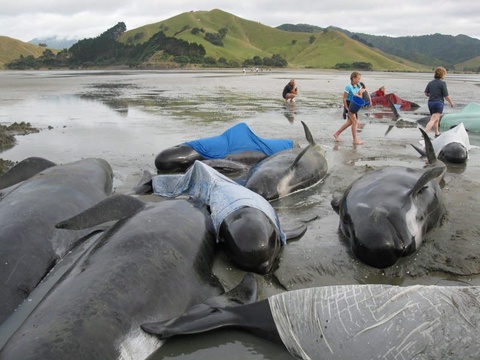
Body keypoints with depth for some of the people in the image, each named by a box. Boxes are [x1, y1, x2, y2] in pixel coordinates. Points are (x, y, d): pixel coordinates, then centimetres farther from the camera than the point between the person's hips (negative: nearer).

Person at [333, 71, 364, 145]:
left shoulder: (358, 86, 4)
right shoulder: (348, 87, -18)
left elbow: (360, 96, 13)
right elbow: (344, 98, -16)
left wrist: (358, 95, -10)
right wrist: (347, 108, -18)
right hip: (349, 105, -8)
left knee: (350, 122, 16)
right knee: (355, 122, -7)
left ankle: (337, 133, 29)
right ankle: (355, 140, 1)